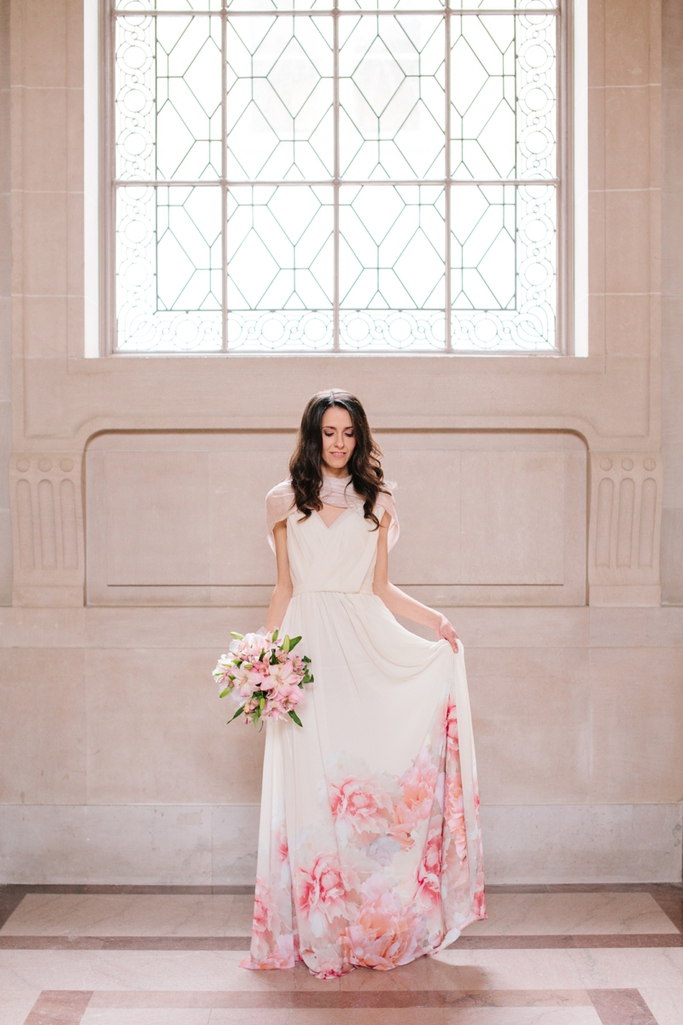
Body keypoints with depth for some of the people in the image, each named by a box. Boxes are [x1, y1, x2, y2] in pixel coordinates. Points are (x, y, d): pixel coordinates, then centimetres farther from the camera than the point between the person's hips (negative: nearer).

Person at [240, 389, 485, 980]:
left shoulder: (376, 500, 11)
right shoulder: (287, 500, 10)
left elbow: (381, 588, 11)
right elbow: (284, 587, 12)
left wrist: (433, 619, -3)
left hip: (364, 645, 0)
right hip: (306, 644, 0)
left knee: (367, 770, -4)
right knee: (311, 780, -1)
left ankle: (376, 920, 9)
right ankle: (319, 927, 10)